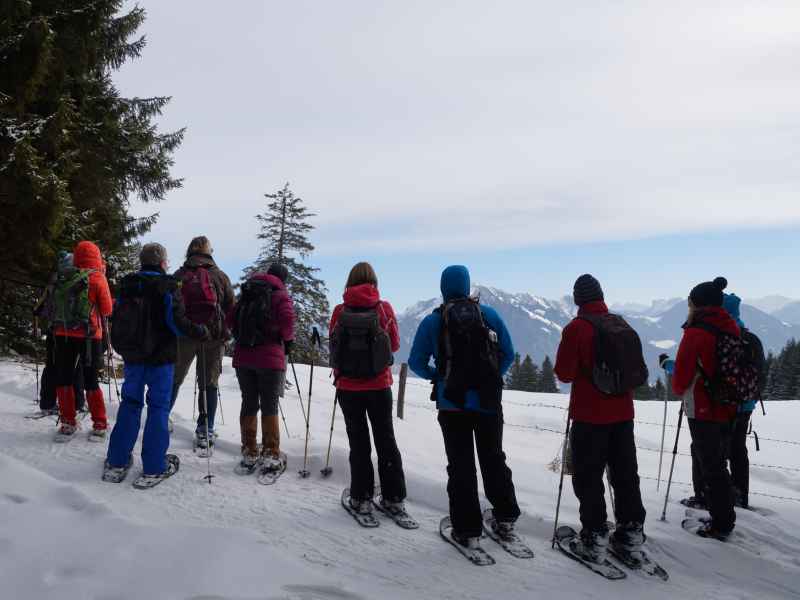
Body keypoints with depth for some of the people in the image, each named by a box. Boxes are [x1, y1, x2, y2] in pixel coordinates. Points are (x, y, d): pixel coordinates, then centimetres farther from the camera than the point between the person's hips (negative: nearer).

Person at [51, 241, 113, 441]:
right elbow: (107, 310, -1)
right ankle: (99, 424, 12)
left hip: (62, 334, 2)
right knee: (90, 381, 5)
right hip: (89, 336, -2)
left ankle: (68, 423, 18)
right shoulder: (97, 278, -4)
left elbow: (55, 307, 7)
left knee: (64, 379, 12)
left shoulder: (64, 279, 5)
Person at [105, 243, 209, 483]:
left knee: (130, 403, 14)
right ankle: (154, 467, 6)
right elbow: (178, 322, -18)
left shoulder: (127, 285, 6)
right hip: (161, 357, -5)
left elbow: (117, 319, 12)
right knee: (158, 407, 2)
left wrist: (122, 347, 24)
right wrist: (201, 331, -2)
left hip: (131, 356, 5)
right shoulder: (168, 287, -12)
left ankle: (116, 462, 17)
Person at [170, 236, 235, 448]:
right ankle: (205, 431, 4)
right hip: (213, 335, -1)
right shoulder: (219, 276, 2)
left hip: (183, 334, 1)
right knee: (210, 383, 5)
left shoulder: (178, 275, 5)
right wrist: (225, 332, 13)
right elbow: (232, 308, 2)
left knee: (174, 379, 15)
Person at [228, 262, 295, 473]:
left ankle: (249, 453, 16)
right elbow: (287, 319, -17)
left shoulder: (247, 293, 14)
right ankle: (271, 455, 5)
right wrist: (288, 340, -1)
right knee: (269, 408, 3)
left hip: (242, 357, 5)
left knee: (249, 404, 12)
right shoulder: (280, 294, -3)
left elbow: (231, 318, 11)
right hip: (270, 358, -4)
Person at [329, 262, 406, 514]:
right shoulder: (384, 308, -7)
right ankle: (394, 497, 19)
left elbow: (334, 345, 2)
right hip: (379, 385, 0)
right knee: (385, 439, 13)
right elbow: (395, 344, 2)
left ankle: (361, 498, 17)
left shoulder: (340, 311, -7)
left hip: (348, 386, 0)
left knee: (358, 441, 11)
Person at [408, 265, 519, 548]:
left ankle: (467, 530, 12)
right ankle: (505, 517, 28)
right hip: (489, 401, 2)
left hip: (452, 404, -2)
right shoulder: (490, 314, 0)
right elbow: (509, 355, 3)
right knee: (493, 459, 20)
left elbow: (416, 363, -1)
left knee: (460, 466, 8)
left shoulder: (432, 321, -4)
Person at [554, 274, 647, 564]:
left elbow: (564, 373, -14)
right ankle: (631, 532, 25)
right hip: (623, 412, 6)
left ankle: (594, 539, 7)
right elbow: (638, 370, 11)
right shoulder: (622, 325, 4)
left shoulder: (576, 328, -15)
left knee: (588, 477, 4)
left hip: (590, 415, -6)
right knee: (625, 474, 16)